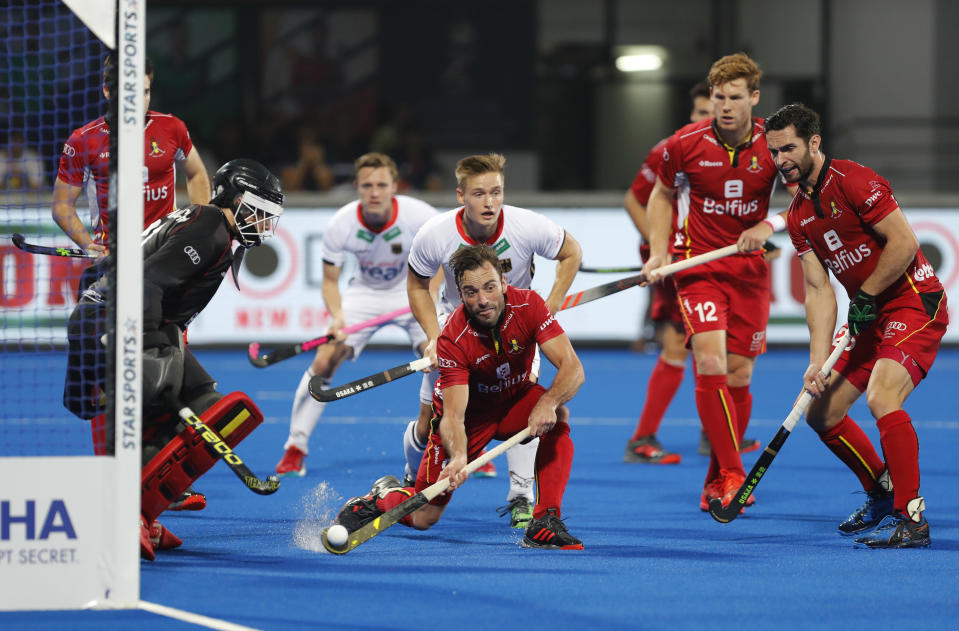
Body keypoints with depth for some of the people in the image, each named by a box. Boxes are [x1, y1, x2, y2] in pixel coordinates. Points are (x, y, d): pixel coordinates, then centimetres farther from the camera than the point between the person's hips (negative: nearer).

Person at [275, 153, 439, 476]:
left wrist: (430, 291, -24)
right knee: (323, 361, -13)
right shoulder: (340, 225, -23)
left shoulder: (419, 216, -26)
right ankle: (295, 447, 1)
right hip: (365, 291, 1)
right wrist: (337, 316, -29)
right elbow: (329, 281, -10)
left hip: (413, 291, -1)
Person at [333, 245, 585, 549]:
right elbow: (453, 415, -33)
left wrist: (548, 403, -46)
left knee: (558, 416, -33)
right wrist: (458, 456, -54)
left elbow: (572, 368, -27)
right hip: (469, 409, -2)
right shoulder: (453, 339, -29)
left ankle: (544, 524, -29)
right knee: (423, 518, -6)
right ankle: (381, 497, 29)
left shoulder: (528, 305, -23)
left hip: (515, 400, 2)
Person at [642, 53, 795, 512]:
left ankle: (717, 481, 21)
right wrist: (659, 253, 0)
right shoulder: (685, 144, -8)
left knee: (738, 375, 5)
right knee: (710, 362, -20)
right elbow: (663, 194, 10)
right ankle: (732, 474, -20)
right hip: (697, 264, -2)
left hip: (750, 268, 2)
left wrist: (769, 225, -17)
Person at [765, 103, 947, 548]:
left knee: (881, 397, -28)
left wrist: (866, 296, -13)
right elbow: (818, 289, 5)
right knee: (821, 412, 8)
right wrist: (819, 361, -5)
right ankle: (882, 494, 28)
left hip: (915, 303, -9)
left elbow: (904, 243, -19)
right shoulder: (799, 215, 8)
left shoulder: (854, 181, -16)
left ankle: (911, 519, -22)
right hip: (870, 318, 9)